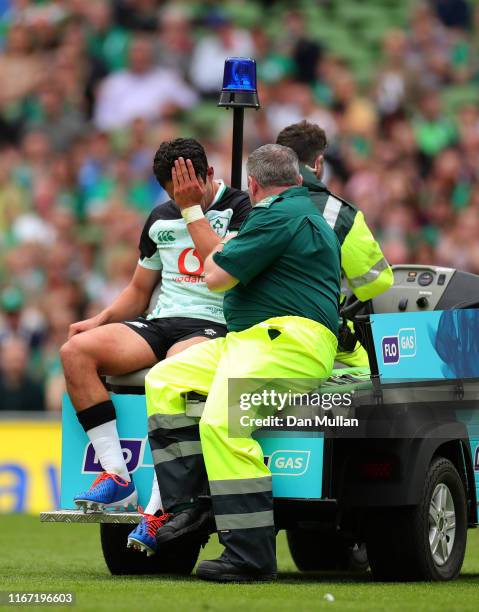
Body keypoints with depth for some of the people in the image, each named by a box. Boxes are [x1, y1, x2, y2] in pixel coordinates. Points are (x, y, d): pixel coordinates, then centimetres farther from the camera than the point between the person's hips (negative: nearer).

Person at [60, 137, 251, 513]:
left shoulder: (240, 208, 0)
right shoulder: (160, 219, 19)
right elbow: (140, 291, 27)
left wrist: (194, 210, -11)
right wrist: (101, 320, 9)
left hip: (212, 327, -7)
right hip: (159, 325, 7)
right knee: (75, 351, -18)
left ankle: (158, 509, -40)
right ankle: (118, 478, -23)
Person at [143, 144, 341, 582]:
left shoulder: (280, 216, -10)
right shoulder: (304, 211, 25)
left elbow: (217, 276, -9)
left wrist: (221, 248, 11)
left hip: (289, 343, -11)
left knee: (222, 423, -27)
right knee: (163, 381, 4)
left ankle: (251, 557, -29)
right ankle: (187, 507, -7)